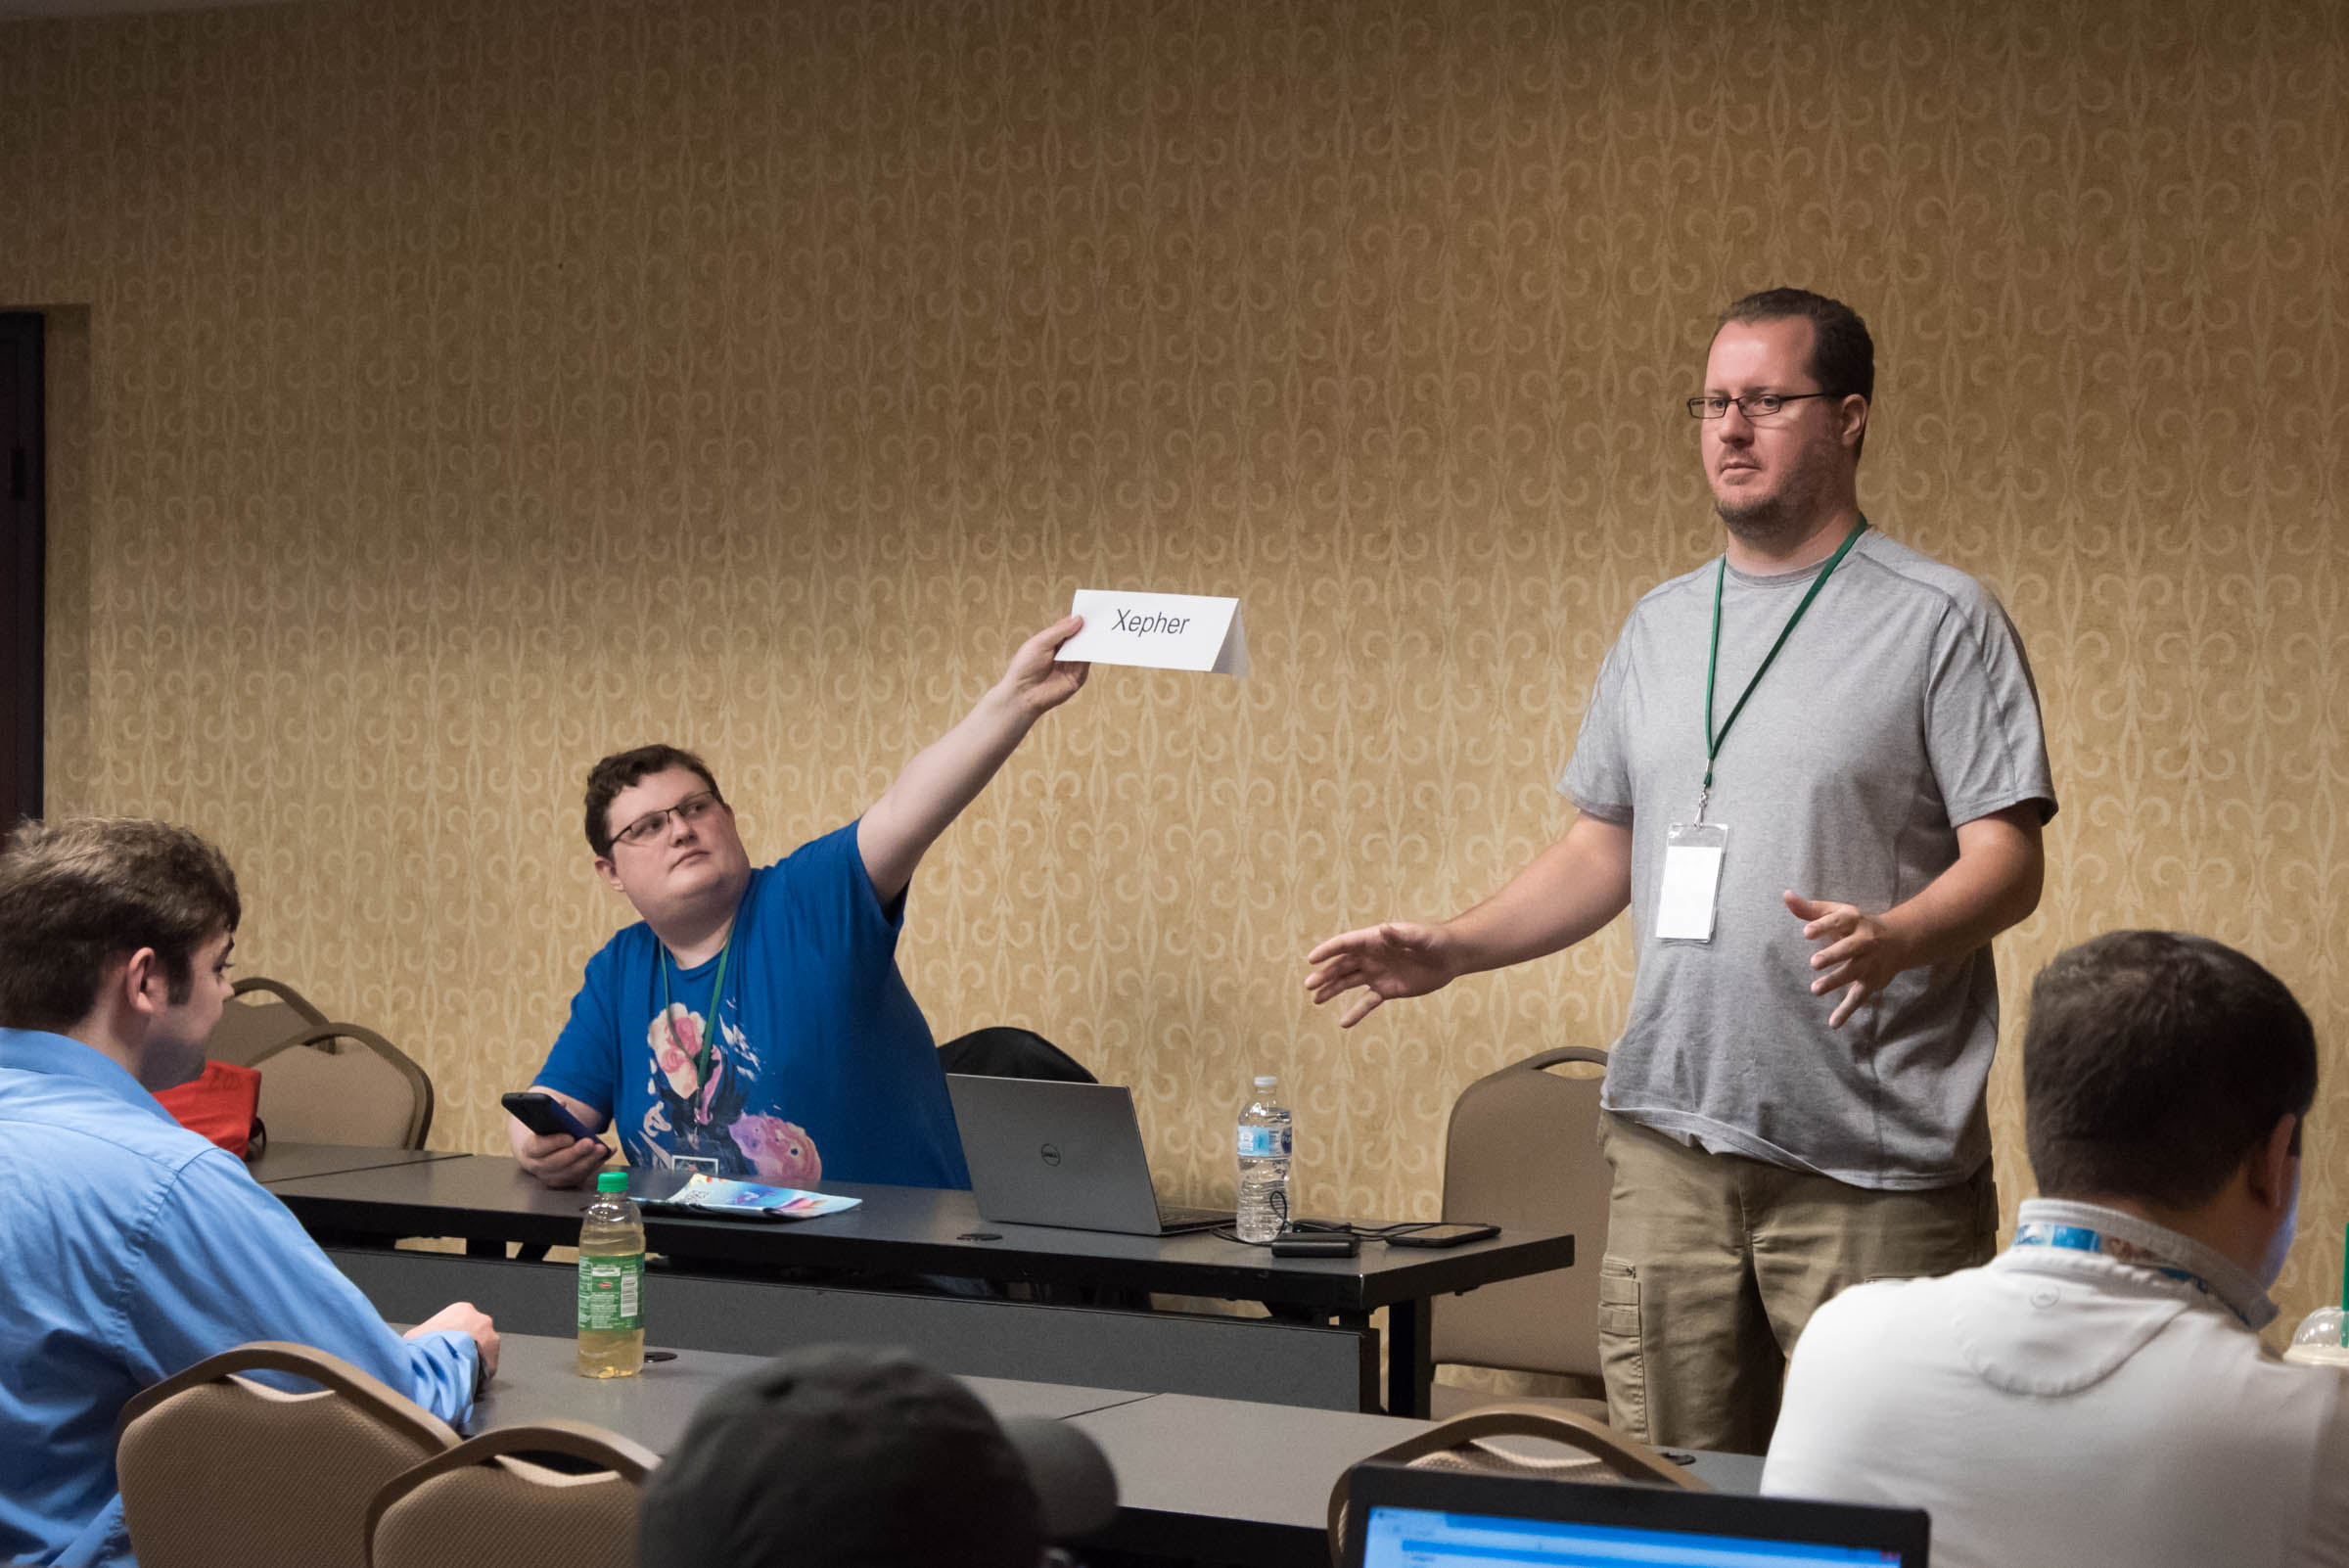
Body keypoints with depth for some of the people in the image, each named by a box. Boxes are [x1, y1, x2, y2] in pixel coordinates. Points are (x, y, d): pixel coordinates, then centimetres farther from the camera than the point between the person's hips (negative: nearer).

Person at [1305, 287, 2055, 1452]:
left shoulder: (1943, 621, -2)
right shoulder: (1661, 624, 17)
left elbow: (2006, 861, -8)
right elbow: (1604, 851, 22)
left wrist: (1891, 940, -28)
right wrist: (1446, 952, 9)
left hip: (1870, 1161, -5)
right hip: (1672, 1139, 6)